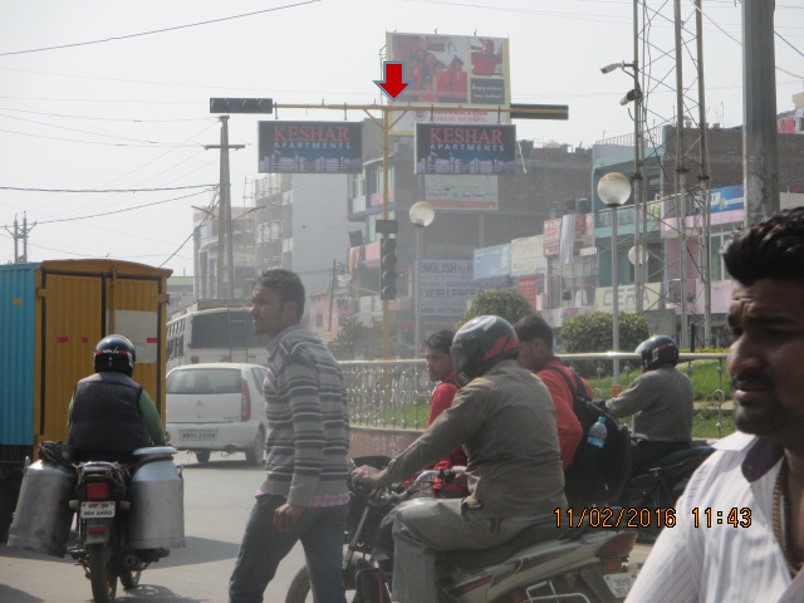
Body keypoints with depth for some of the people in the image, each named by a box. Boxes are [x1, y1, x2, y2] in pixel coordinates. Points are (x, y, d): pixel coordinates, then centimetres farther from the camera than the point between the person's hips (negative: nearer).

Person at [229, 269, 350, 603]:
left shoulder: (290, 350, -11)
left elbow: (309, 427, -21)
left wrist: (297, 499, -24)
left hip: (286, 494, -8)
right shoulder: (321, 351, 18)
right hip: (334, 495, 8)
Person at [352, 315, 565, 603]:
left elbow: (431, 444, -8)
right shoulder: (536, 386, 15)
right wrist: (466, 468, 38)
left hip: (503, 514, -9)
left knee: (408, 525, 2)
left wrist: (382, 477, 3)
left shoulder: (481, 391, -10)